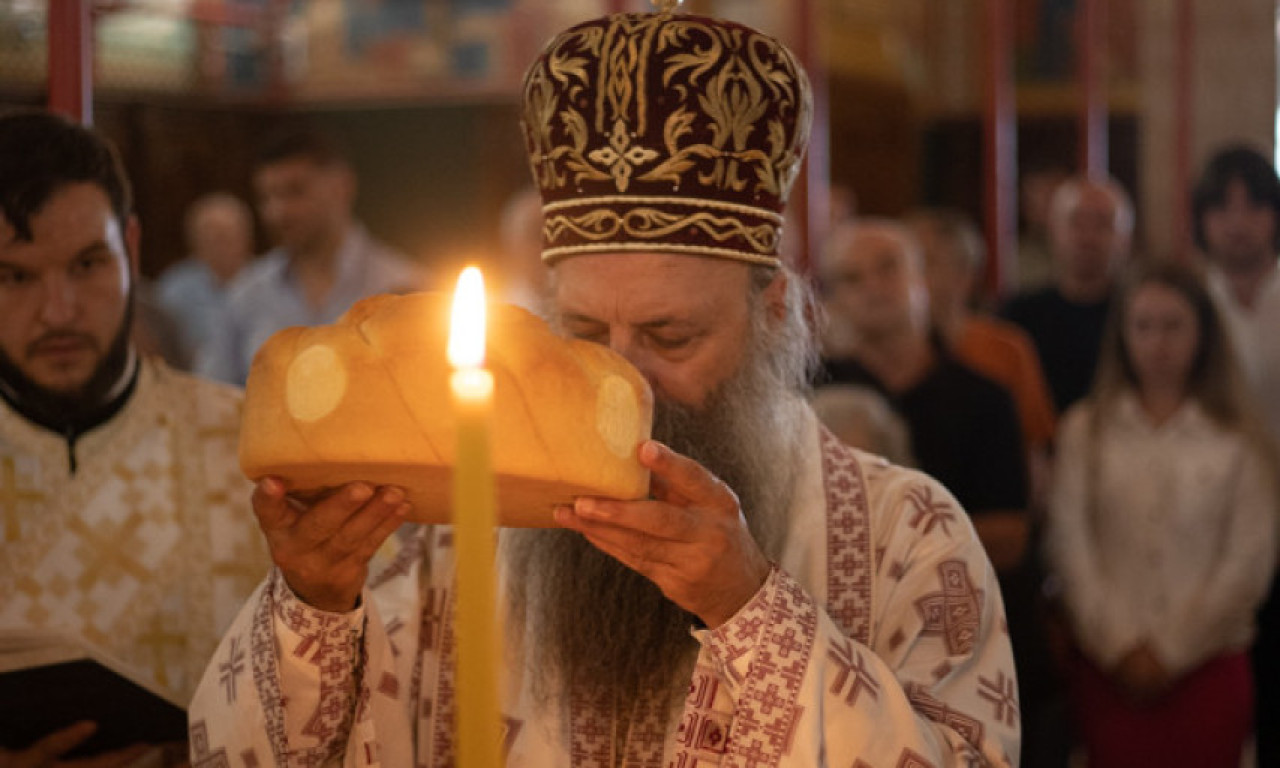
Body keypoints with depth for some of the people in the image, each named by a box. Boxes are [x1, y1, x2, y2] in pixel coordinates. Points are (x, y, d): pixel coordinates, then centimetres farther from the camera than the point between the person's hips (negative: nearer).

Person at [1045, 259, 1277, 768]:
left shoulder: (1236, 440, 2)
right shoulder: (1085, 430, 6)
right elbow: (1069, 544, 1)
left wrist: (1172, 650, -5)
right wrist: (1120, 646, -6)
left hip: (1206, 664, 0)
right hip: (1110, 668, 1)